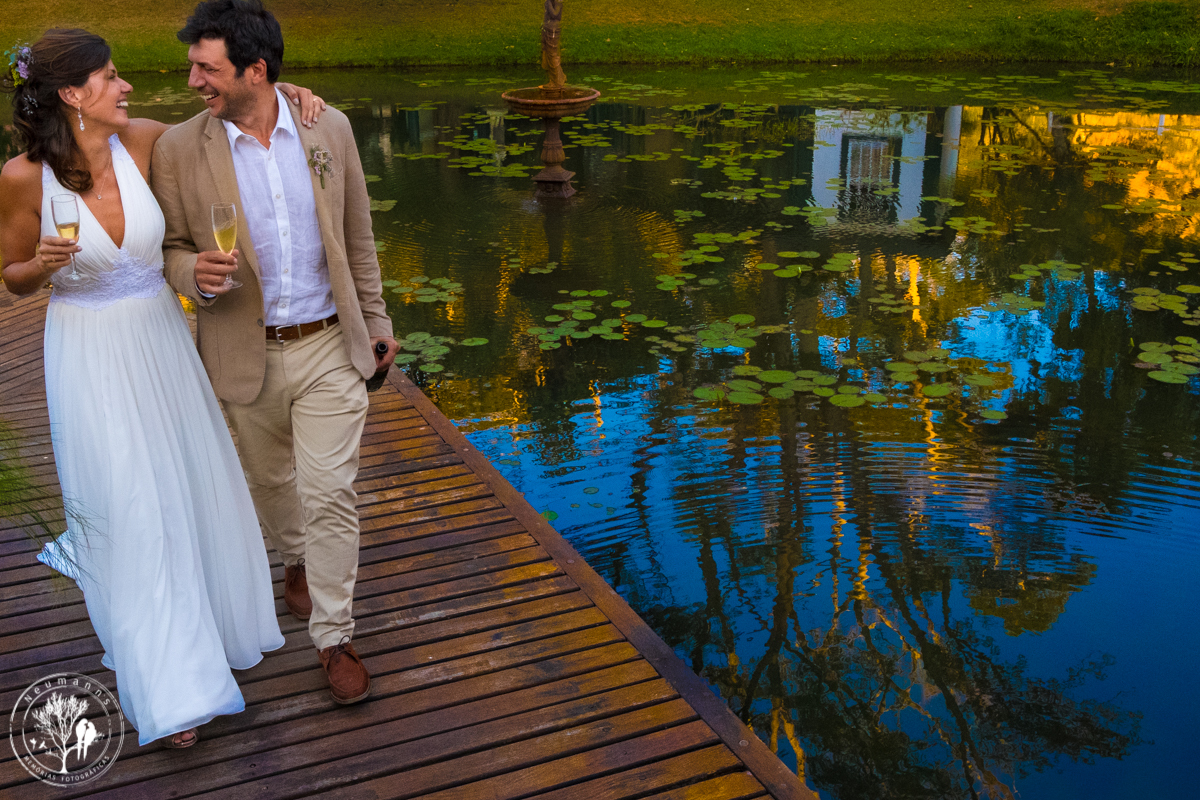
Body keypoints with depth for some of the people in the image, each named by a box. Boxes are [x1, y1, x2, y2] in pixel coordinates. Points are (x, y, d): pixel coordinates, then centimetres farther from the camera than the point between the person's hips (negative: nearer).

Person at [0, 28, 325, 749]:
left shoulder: (140, 141, -7)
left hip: (161, 342, 4)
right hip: (90, 356, -4)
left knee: (194, 488, 14)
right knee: (132, 513, 1)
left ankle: (213, 621, 41)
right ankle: (168, 685, 16)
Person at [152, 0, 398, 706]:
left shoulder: (329, 128, -5)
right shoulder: (180, 149, -8)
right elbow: (170, 248, 1)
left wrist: (376, 320, 11)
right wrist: (198, 274, -23)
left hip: (330, 348, -1)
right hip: (247, 354, 1)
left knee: (332, 495, -1)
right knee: (272, 480, 21)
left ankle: (334, 636, 13)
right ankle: (297, 561, 51)